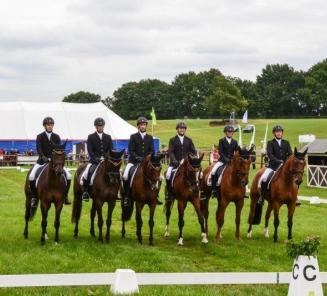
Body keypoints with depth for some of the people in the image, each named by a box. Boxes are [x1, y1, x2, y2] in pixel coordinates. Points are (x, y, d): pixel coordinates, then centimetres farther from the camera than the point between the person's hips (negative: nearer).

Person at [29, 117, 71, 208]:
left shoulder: (56, 137, 6)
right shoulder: (40, 136, 0)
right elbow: (39, 149, -13)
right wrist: (43, 157, -31)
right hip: (42, 161, -2)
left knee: (68, 176, -12)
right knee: (31, 177, -23)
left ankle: (65, 196, 5)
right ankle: (34, 197, -5)